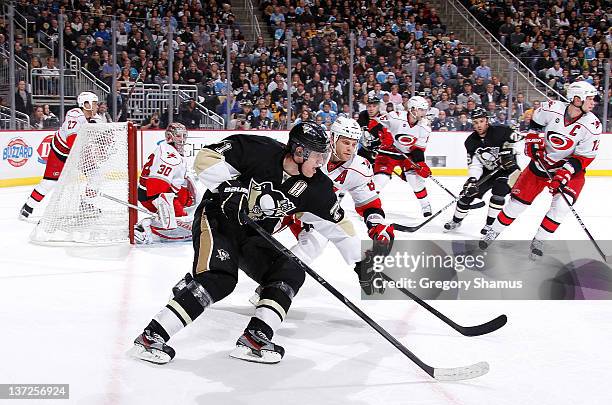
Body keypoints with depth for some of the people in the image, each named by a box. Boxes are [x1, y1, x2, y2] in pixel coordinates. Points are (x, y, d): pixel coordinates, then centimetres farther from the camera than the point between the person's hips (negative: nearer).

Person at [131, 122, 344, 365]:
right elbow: (206, 158, -19)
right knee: (220, 279, -28)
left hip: (253, 236, 7)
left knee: (291, 274, -14)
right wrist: (228, 189, -28)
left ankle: (253, 339, -18)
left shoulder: (315, 186, -6)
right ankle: (152, 336, -26)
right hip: (217, 219, -6)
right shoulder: (259, 150, -21)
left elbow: (338, 223, 8)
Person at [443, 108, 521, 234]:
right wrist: (472, 180, -27)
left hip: (507, 168, -4)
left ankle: (490, 225, -15)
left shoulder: (499, 132, -24)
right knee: (468, 193, 1)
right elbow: (474, 164, -12)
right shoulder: (471, 141, -10)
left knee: (498, 192, -27)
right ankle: (456, 221, 24)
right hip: (487, 170, 5)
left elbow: (514, 137, -13)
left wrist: (507, 151, -25)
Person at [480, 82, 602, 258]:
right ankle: (494, 231, 23)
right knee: (519, 199, 3)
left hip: (570, 167, 0)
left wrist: (565, 174, -24)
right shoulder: (552, 108, -20)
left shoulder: (592, 125, -19)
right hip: (542, 161, 0)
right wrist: (533, 138, -6)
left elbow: (585, 156, -16)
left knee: (562, 204, -19)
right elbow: (535, 121, 4)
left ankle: (539, 241, 0)